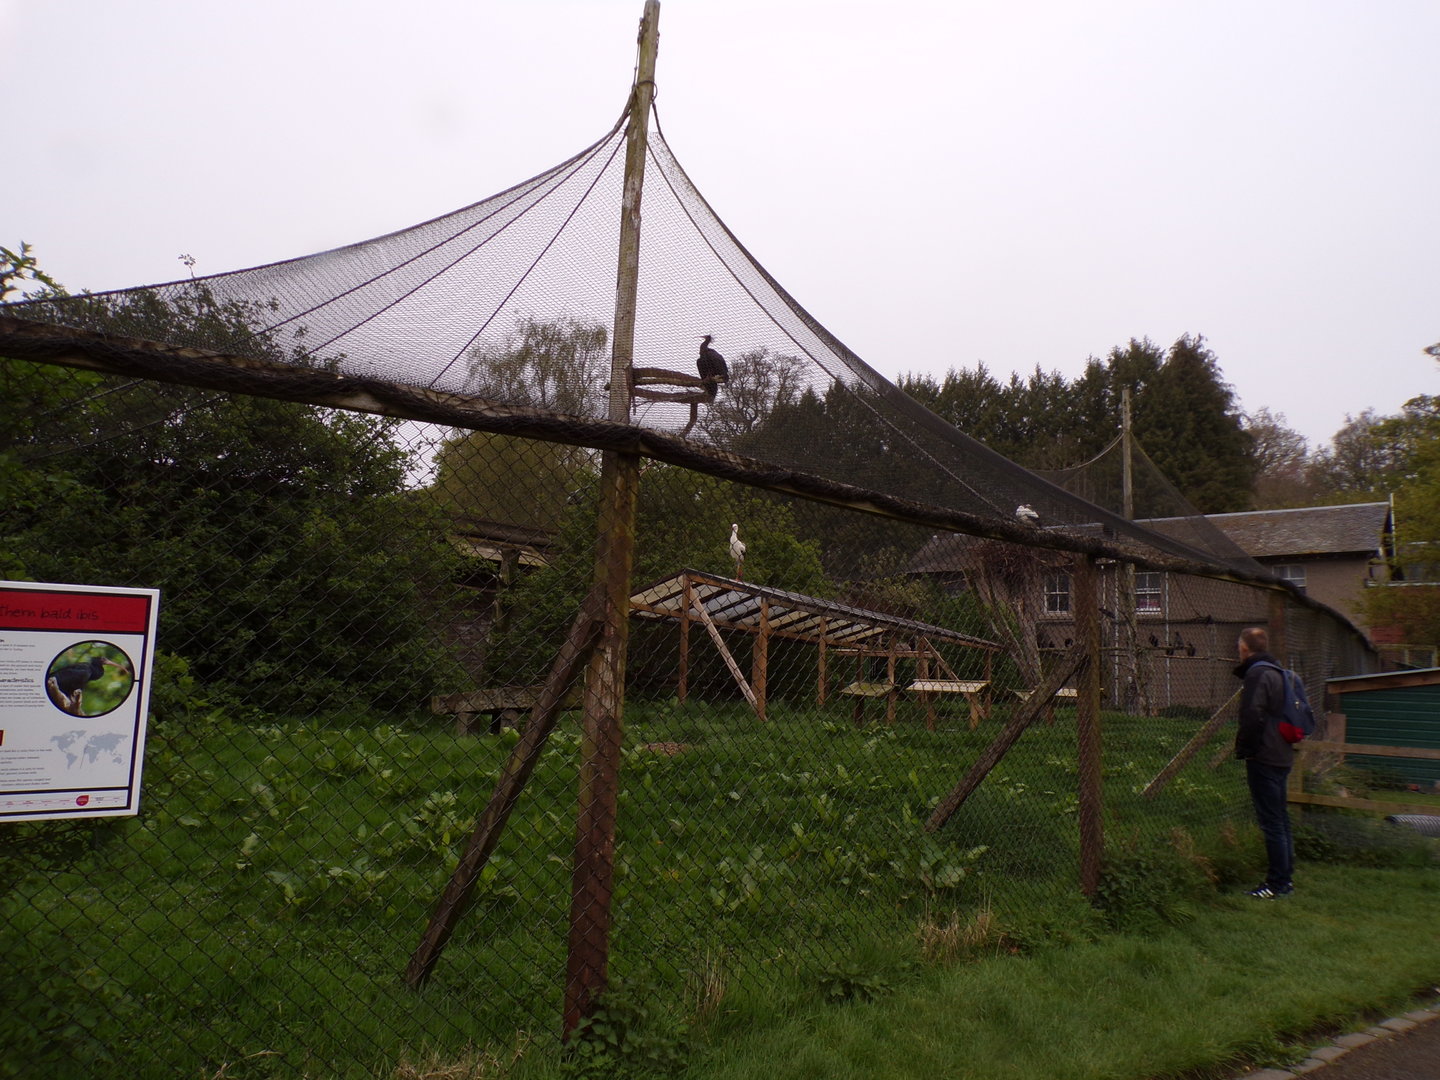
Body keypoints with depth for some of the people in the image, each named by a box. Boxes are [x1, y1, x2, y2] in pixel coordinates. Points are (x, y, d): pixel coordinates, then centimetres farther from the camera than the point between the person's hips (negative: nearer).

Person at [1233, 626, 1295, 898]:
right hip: (1281, 756, 10)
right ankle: (1285, 876, 24)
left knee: (1271, 820, -5)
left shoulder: (1257, 674, -15)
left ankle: (1278, 882, -2)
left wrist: (1243, 748, -11)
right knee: (1280, 818, 16)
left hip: (1263, 757, -10)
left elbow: (1252, 716, -22)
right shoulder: (1277, 672, 15)